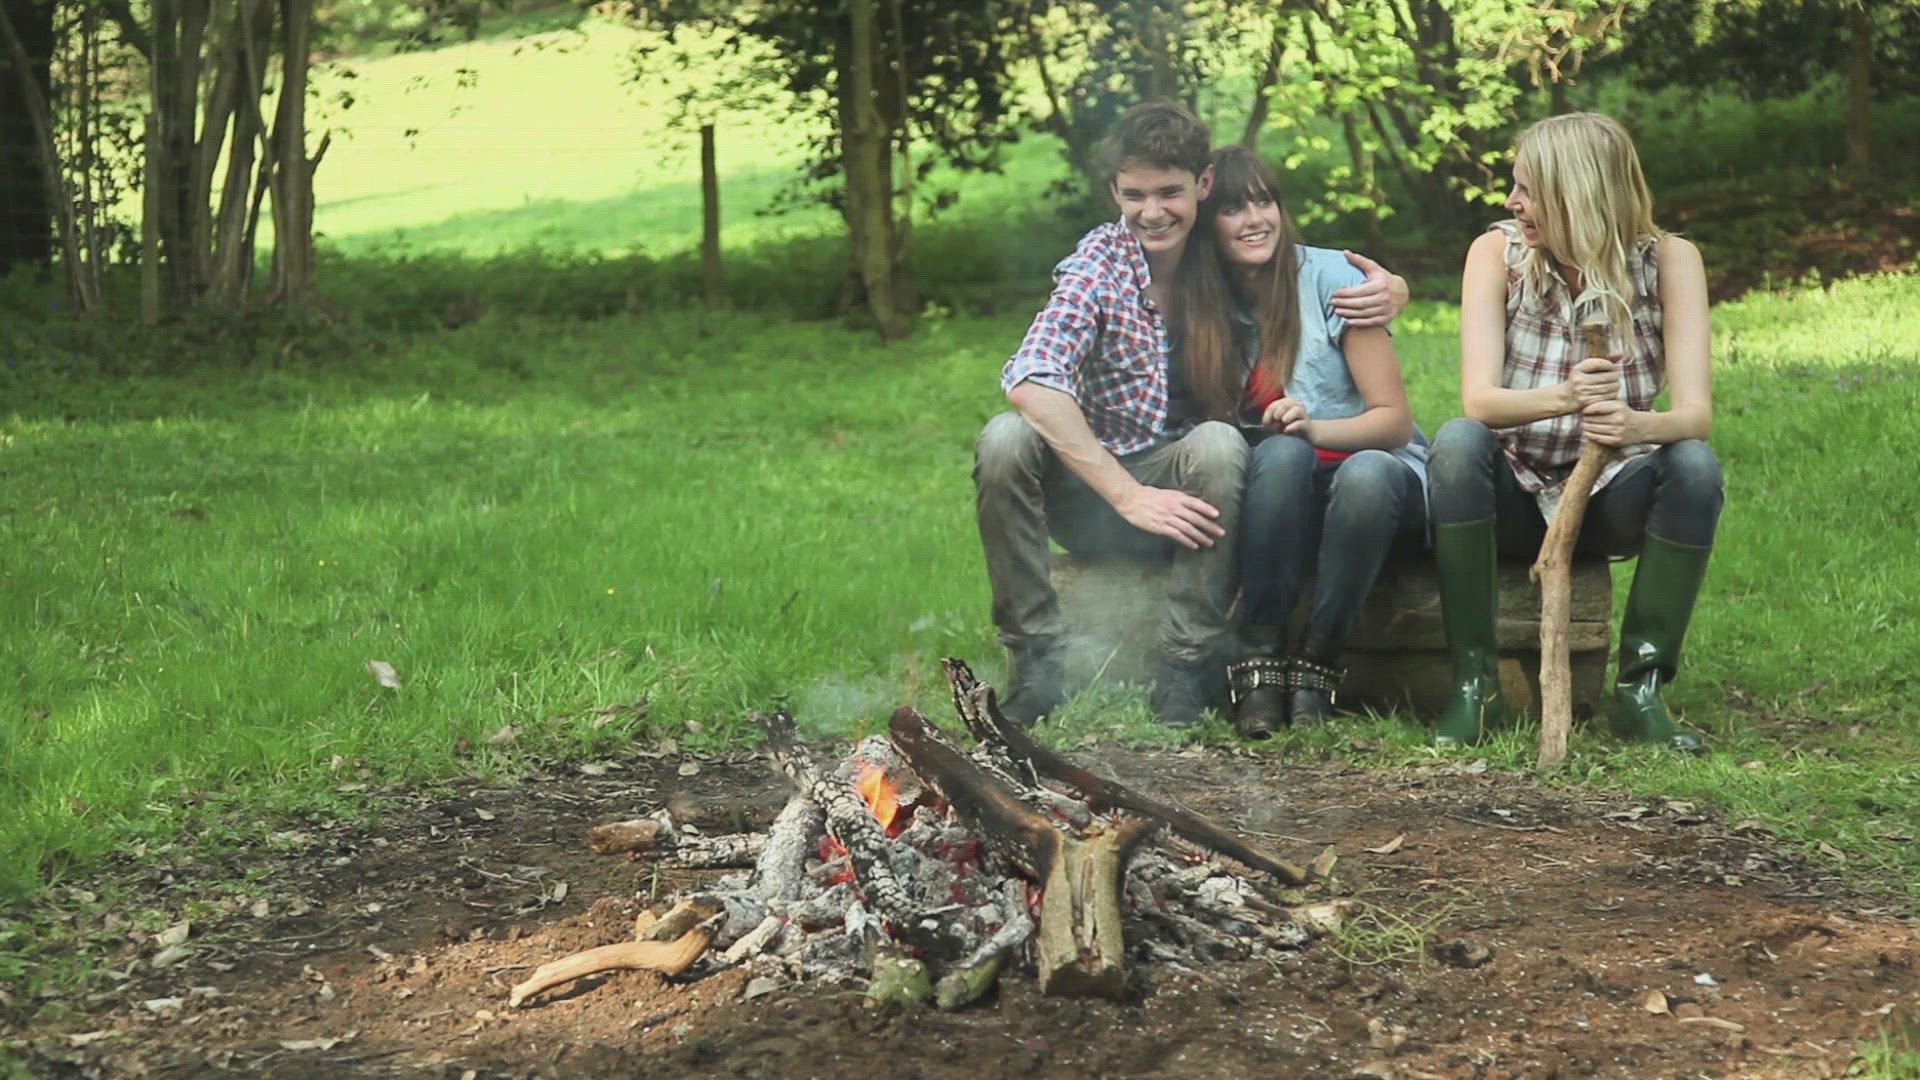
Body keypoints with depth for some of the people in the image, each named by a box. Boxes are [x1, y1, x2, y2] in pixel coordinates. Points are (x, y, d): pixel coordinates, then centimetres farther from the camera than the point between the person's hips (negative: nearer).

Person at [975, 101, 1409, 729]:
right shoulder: (1101, 261, -10)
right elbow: (1031, 383, -26)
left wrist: (1389, 290, -13)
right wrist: (1129, 496, -33)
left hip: (1187, 489, 1)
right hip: (1093, 490, 0)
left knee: (1218, 443, -31)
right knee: (1005, 441, -28)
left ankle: (1186, 666, -22)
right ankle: (1036, 660, -18)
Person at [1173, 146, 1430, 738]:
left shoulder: (1331, 278, -8)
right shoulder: (1201, 303, 2)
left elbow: (1395, 419, -9)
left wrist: (1316, 428, -28)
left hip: (1375, 475, -2)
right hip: (1281, 491, 2)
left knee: (1366, 474, -38)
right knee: (1280, 453, -34)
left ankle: (1316, 664, -24)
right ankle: (1259, 659, -31)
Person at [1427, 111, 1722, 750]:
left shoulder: (1667, 259, -9)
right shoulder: (1498, 251, -9)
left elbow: (1695, 412, -19)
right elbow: (1478, 399, -21)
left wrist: (1636, 425, -43)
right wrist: (1563, 397, -43)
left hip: (1611, 498, 1)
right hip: (1514, 493, 0)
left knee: (1695, 465, -29)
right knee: (1457, 442, -32)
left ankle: (1641, 687, -20)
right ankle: (1474, 685, -26)